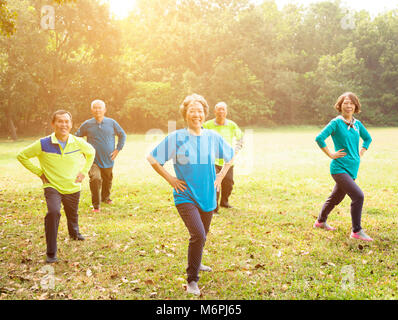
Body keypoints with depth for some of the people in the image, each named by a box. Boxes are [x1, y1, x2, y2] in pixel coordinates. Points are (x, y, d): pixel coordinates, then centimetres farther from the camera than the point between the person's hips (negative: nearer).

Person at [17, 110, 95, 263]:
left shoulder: (78, 143, -8)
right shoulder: (43, 144, -14)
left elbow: (91, 152, 15)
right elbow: (22, 156, -1)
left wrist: (84, 171, 6)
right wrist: (39, 172, -4)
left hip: (73, 188, 3)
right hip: (52, 187, -3)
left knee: (72, 215, 20)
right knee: (53, 212, -27)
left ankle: (74, 233, 57)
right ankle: (51, 253, -16)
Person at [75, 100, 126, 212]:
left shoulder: (112, 123, 0)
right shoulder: (87, 124, -2)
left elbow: (122, 135, 12)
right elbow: (76, 137, 11)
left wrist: (118, 149, 4)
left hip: (108, 160, 2)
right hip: (93, 160, -2)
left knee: (107, 180, 16)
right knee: (95, 179, -21)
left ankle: (105, 197, 45)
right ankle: (96, 205, -10)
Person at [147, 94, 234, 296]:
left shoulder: (212, 137, 2)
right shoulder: (176, 138, -8)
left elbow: (231, 156, 19)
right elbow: (152, 158, -1)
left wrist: (221, 176, 8)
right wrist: (170, 179, -5)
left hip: (207, 196, 4)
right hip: (185, 196, -4)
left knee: (201, 236, 18)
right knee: (198, 235, -20)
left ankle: (195, 262, 48)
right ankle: (192, 280, -4)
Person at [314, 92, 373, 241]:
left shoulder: (357, 123, 9)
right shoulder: (336, 123, -10)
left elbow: (367, 138, 27)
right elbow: (319, 138, -17)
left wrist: (361, 153, 14)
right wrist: (331, 155, -14)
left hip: (352, 168, 7)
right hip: (339, 168, -7)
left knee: (336, 197, 19)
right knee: (358, 196, -18)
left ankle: (321, 221, 40)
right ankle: (356, 231, -7)